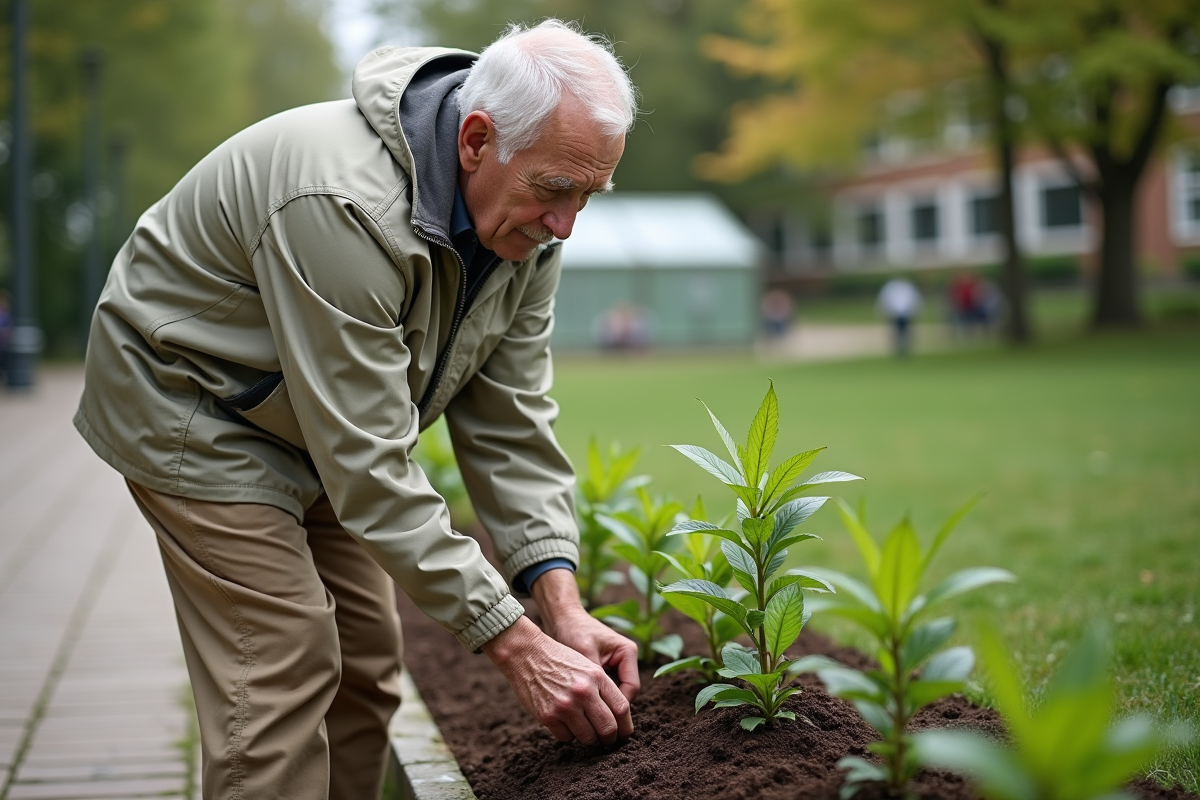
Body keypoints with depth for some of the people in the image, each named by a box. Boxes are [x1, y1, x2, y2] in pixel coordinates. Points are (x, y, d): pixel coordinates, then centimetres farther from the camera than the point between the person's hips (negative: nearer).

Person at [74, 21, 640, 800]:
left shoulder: (526, 218, -12)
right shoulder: (345, 207, -38)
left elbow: (511, 422, -9)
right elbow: (369, 467, -37)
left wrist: (562, 604, -20)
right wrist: (516, 645, -35)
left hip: (317, 425, 8)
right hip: (196, 407, -8)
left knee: (366, 667, 7)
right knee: (285, 672, -14)